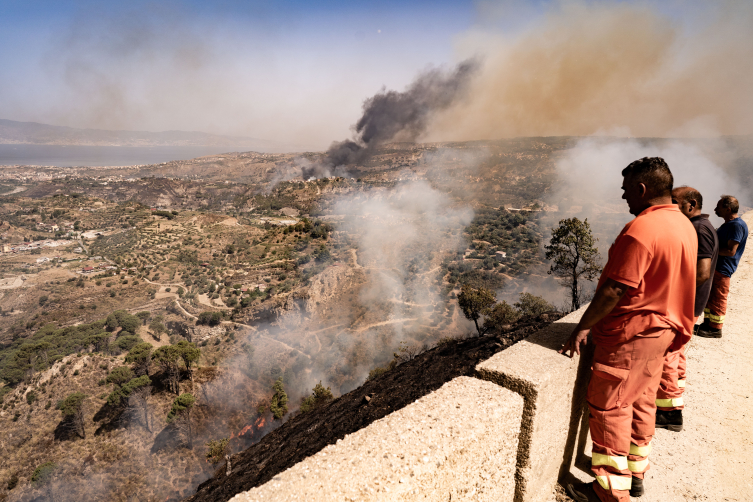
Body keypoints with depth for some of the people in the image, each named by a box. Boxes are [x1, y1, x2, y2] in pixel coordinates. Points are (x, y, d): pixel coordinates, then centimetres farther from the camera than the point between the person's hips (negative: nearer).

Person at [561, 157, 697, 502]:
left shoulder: (639, 231, -24)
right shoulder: (685, 225, 7)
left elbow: (614, 290, -26)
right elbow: (670, 280, 15)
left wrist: (583, 328, -18)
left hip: (631, 334, -10)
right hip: (662, 328, 10)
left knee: (608, 406, 2)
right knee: (641, 401, 20)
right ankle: (636, 472, 35)